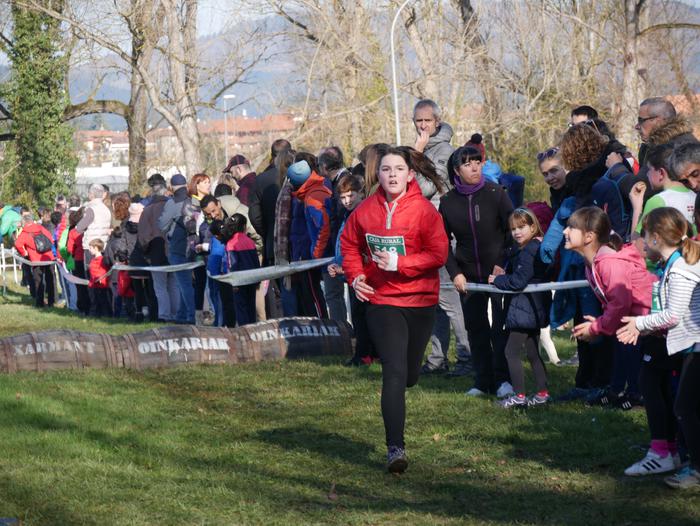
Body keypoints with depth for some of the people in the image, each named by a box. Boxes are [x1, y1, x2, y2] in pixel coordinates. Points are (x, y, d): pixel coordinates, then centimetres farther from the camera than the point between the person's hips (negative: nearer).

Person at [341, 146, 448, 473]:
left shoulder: (424, 210, -9)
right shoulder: (365, 210, -1)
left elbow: (438, 254, -14)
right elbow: (349, 244, 15)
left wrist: (398, 263, -22)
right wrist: (355, 276, 0)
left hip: (420, 301, 0)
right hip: (381, 300, 0)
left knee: (409, 375, 13)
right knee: (394, 372, -14)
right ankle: (395, 447, -14)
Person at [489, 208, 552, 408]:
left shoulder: (527, 253, -19)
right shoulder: (538, 249, 12)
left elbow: (518, 281, -24)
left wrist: (497, 280, -9)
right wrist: (504, 275, 3)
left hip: (523, 309, -10)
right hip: (536, 309, 10)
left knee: (511, 351, -4)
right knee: (533, 353, 17)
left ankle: (519, 395, -3)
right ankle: (542, 393, 20)